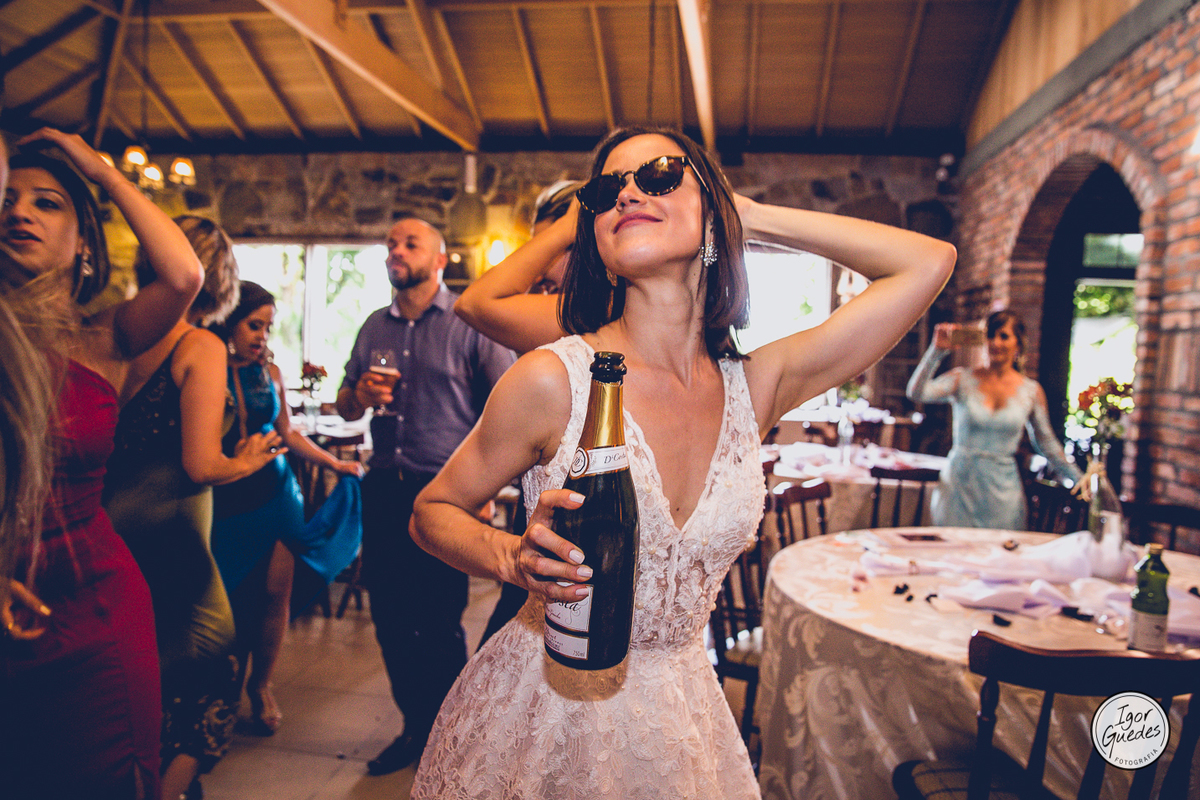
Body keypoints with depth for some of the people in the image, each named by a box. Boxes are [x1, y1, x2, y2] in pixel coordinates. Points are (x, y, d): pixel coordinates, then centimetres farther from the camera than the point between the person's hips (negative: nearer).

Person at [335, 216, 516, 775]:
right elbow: (344, 405, 20)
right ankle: (416, 726, 30)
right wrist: (360, 396, -4)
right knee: (390, 618, 11)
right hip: (383, 491, 6)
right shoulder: (374, 327, 13)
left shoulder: (470, 322, -4)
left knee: (439, 623, 1)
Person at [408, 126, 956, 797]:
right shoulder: (553, 378, -18)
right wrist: (511, 557, -27)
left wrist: (749, 215, -6)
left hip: (680, 713, 3)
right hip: (542, 701, -2)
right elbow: (432, 512, -6)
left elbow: (929, 262, -6)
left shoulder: (754, 387, -8)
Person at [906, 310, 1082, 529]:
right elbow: (916, 392, -16)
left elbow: (1046, 443, 14)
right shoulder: (963, 379, -1)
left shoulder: (1032, 391, 5)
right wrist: (937, 350, -23)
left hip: (1002, 491, 1)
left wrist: (1079, 480, 13)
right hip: (959, 485, -1)